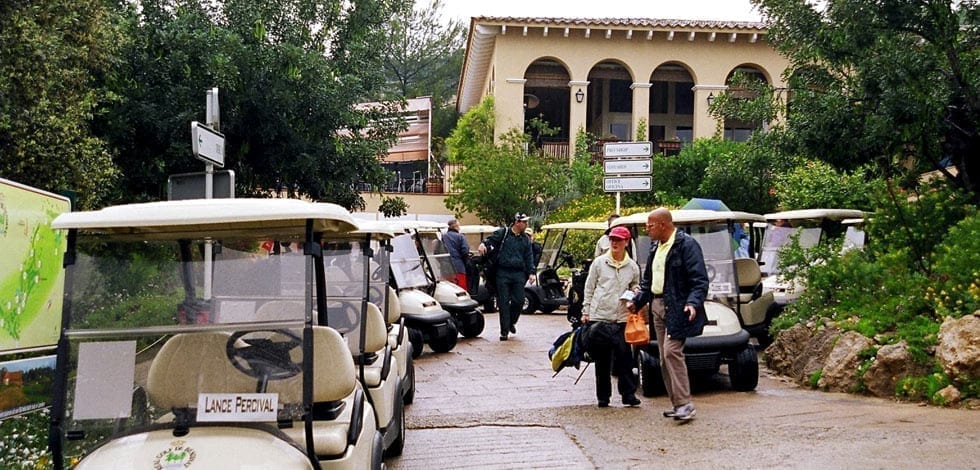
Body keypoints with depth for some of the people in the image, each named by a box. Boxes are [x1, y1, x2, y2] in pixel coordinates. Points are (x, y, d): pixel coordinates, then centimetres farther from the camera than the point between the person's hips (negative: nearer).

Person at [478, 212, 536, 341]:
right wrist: (484, 244, -28)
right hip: (503, 273, -3)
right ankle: (504, 331, 3)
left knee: (519, 301, -3)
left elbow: (529, 257, 15)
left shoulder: (526, 239, 15)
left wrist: (531, 272, 5)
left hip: (519, 274, 3)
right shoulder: (502, 233, 4)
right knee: (503, 303, -3)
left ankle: (512, 322, 24)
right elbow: (491, 239, -4)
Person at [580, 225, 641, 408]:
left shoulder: (632, 266, 6)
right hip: (599, 317, 0)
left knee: (624, 357, -4)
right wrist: (586, 311, 3)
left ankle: (628, 393, 3)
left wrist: (635, 290, -2)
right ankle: (603, 396, 13)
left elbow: (636, 286, 22)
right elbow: (589, 288, 7)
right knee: (602, 359, 6)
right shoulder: (599, 262, 3)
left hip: (622, 318, 0)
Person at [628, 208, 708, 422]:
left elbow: (700, 280, -14)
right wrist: (637, 302, 16)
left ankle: (685, 403, -14)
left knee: (672, 351, -17)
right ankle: (677, 403, 14)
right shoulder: (655, 247, 17)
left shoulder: (687, 244, -9)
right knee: (664, 357, 7)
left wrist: (693, 303, -27)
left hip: (677, 308, -9)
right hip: (657, 307, 9)